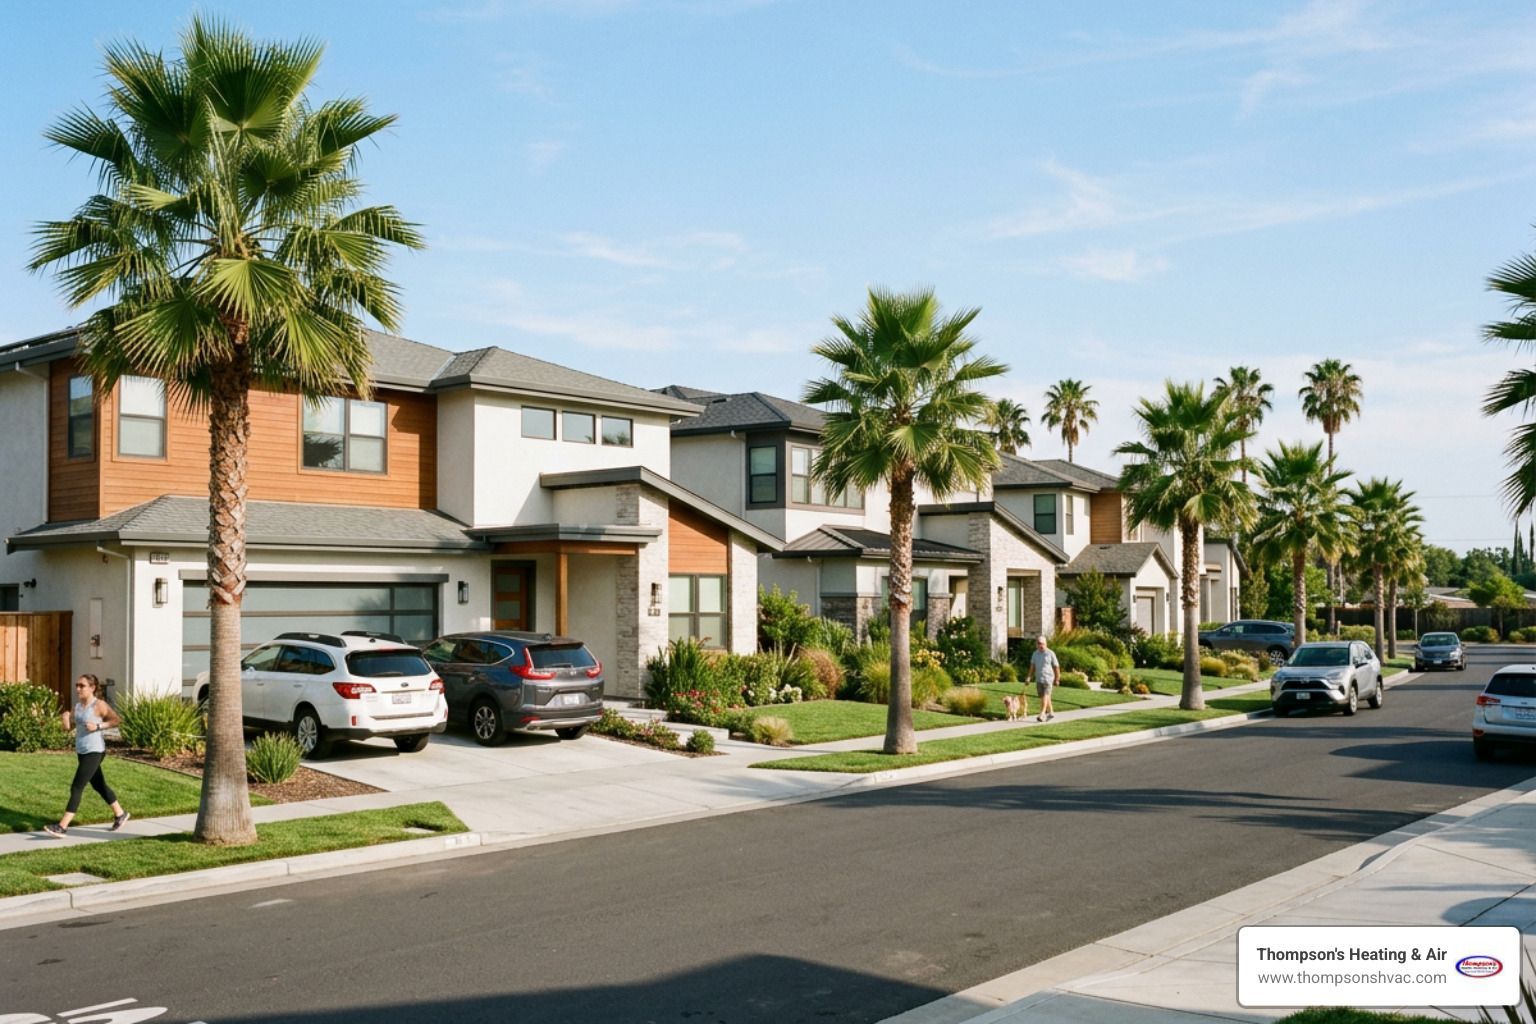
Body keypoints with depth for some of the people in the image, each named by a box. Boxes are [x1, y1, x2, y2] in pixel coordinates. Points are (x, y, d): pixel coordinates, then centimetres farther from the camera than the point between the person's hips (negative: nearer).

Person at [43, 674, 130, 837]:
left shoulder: (99, 705, -12)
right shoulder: (78, 705, 9)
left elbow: (116, 720, -8)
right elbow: (68, 727, 9)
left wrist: (98, 726, -19)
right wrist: (66, 717, -11)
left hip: (94, 751, -9)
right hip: (81, 751, 9)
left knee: (76, 787, -12)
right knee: (99, 786, 19)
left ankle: (62, 827, -13)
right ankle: (120, 814, 34)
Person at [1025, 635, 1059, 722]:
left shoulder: (1050, 653, -7)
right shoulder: (1035, 654, 8)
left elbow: (1056, 667, -2)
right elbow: (1032, 666, 9)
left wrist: (1057, 680, 0)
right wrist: (1029, 677, -1)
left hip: (1048, 678, -6)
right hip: (1038, 679, 6)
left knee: (1045, 696, -13)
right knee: (1043, 697, 11)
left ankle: (1042, 715, -19)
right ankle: (1051, 712, 28)